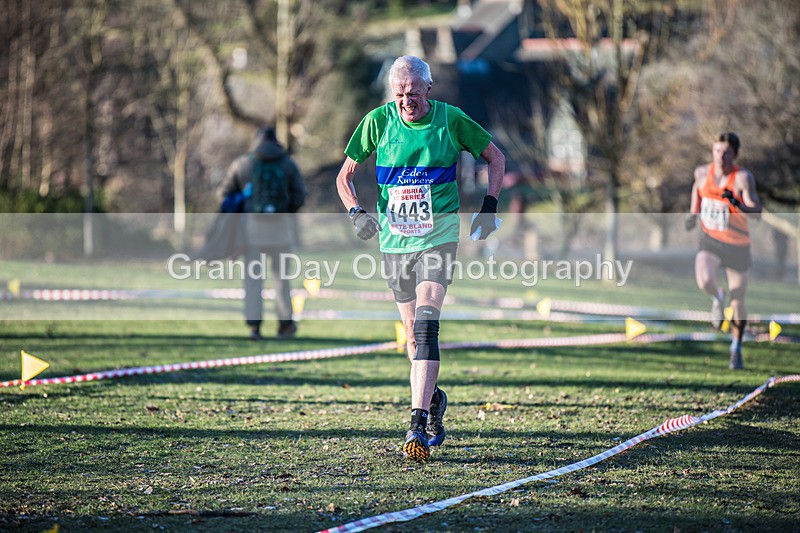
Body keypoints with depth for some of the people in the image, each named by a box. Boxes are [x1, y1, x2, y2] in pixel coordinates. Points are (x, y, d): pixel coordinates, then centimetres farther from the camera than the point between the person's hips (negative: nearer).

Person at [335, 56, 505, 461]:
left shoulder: (451, 120, -6)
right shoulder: (378, 121, -3)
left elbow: (495, 157, 10)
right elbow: (345, 175, 7)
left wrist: (489, 207, 0)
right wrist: (356, 212, -10)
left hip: (438, 236, -3)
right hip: (393, 240, 3)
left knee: (426, 325, -19)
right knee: (412, 333, 10)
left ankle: (419, 423, -25)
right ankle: (433, 400, 36)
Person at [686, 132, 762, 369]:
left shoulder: (743, 178, -19)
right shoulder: (702, 172, -5)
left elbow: (757, 212, -28)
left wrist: (737, 204, -46)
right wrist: (693, 214, 9)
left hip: (737, 245, -2)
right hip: (710, 240, 2)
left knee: (737, 304, 4)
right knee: (704, 281, -28)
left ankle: (736, 349, 27)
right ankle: (717, 298, 9)